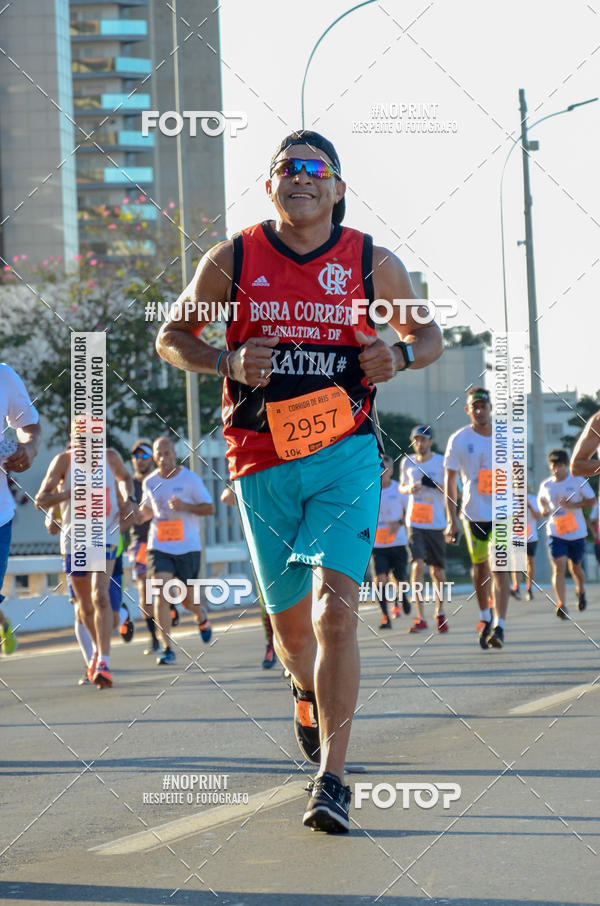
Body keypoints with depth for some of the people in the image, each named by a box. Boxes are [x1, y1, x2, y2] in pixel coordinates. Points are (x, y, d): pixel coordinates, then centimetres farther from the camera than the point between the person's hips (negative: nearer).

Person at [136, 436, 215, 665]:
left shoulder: (190, 479, -4)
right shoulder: (149, 482, 6)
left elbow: (209, 508, -3)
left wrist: (185, 506, -19)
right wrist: (134, 518, 2)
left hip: (188, 547, -2)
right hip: (159, 547, 2)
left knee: (188, 599, 8)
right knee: (161, 595, -15)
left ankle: (201, 618, 45)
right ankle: (167, 649, -13)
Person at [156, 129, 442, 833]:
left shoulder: (373, 264, 2)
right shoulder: (232, 261, 1)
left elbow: (429, 336, 16)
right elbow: (171, 337, 10)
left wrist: (400, 355, -7)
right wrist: (225, 362, -9)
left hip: (346, 455, -1)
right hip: (263, 461, 2)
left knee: (335, 608, -19)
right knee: (291, 623, 11)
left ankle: (331, 777, -17)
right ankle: (310, 694, 47)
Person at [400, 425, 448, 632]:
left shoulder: (441, 462, 0)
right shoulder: (407, 462, 8)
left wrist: (436, 485, -17)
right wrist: (409, 488, -1)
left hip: (436, 523, -1)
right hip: (415, 522, 1)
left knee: (437, 570, 5)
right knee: (417, 565, -15)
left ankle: (440, 612, 28)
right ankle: (420, 617, -15)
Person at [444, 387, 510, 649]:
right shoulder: (459, 440, -3)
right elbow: (450, 480, -1)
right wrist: (452, 519, -6)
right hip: (473, 512, 1)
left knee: (500, 568, -11)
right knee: (480, 567, 12)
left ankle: (499, 627, -16)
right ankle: (485, 617, 33)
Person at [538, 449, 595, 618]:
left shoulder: (578, 482, -6)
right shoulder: (546, 485, 2)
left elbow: (591, 500, -2)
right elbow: (541, 499, 22)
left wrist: (573, 505, -17)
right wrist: (543, 509, -2)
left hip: (577, 532, -1)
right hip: (555, 533, 1)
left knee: (575, 567, 15)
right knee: (559, 567, -15)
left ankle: (581, 591, 48)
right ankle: (561, 606, -20)